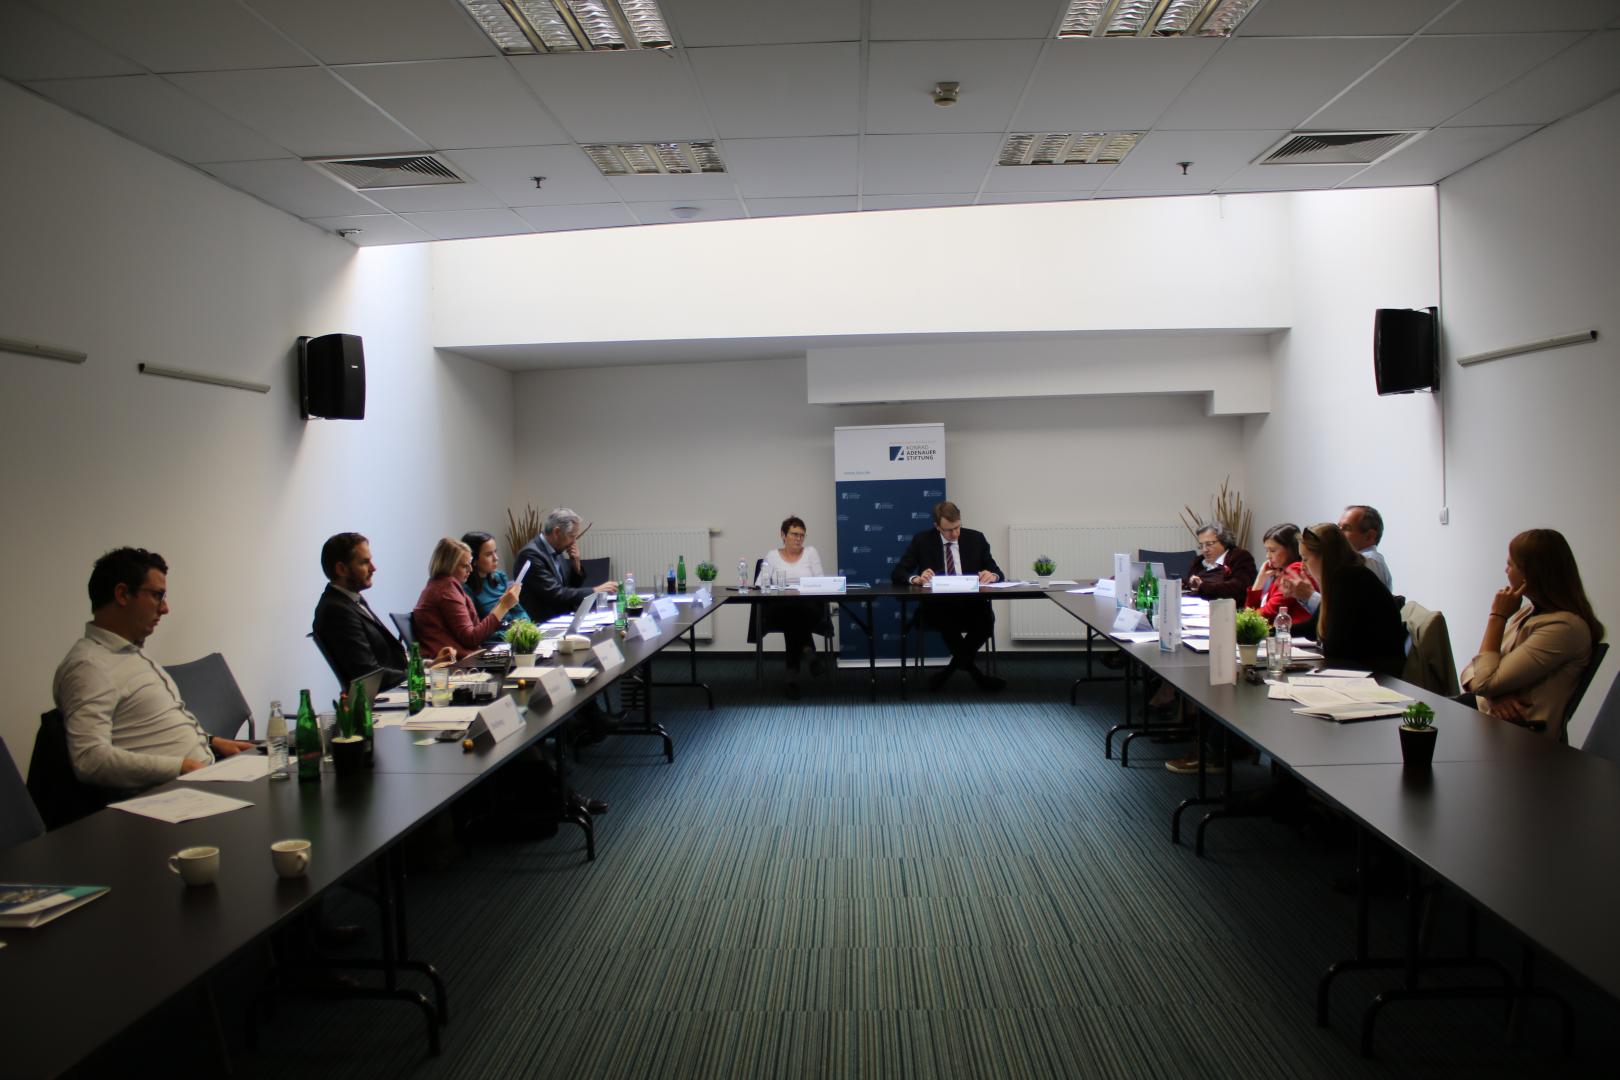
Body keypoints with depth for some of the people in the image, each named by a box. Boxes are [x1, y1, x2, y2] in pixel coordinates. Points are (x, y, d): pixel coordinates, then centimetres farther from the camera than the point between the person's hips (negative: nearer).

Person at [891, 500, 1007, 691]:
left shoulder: (976, 538, 9)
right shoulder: (922, 540, 4)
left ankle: (952, 668, -10)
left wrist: (992, 575, -18)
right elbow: (897, 574, 0)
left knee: (987, 618, -32)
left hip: (971, 605, 2)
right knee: (946, 617, -37)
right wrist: (915, 579, -24)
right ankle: (973, 671, -16)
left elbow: (996, 571, 9)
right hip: (937, 607, -1)